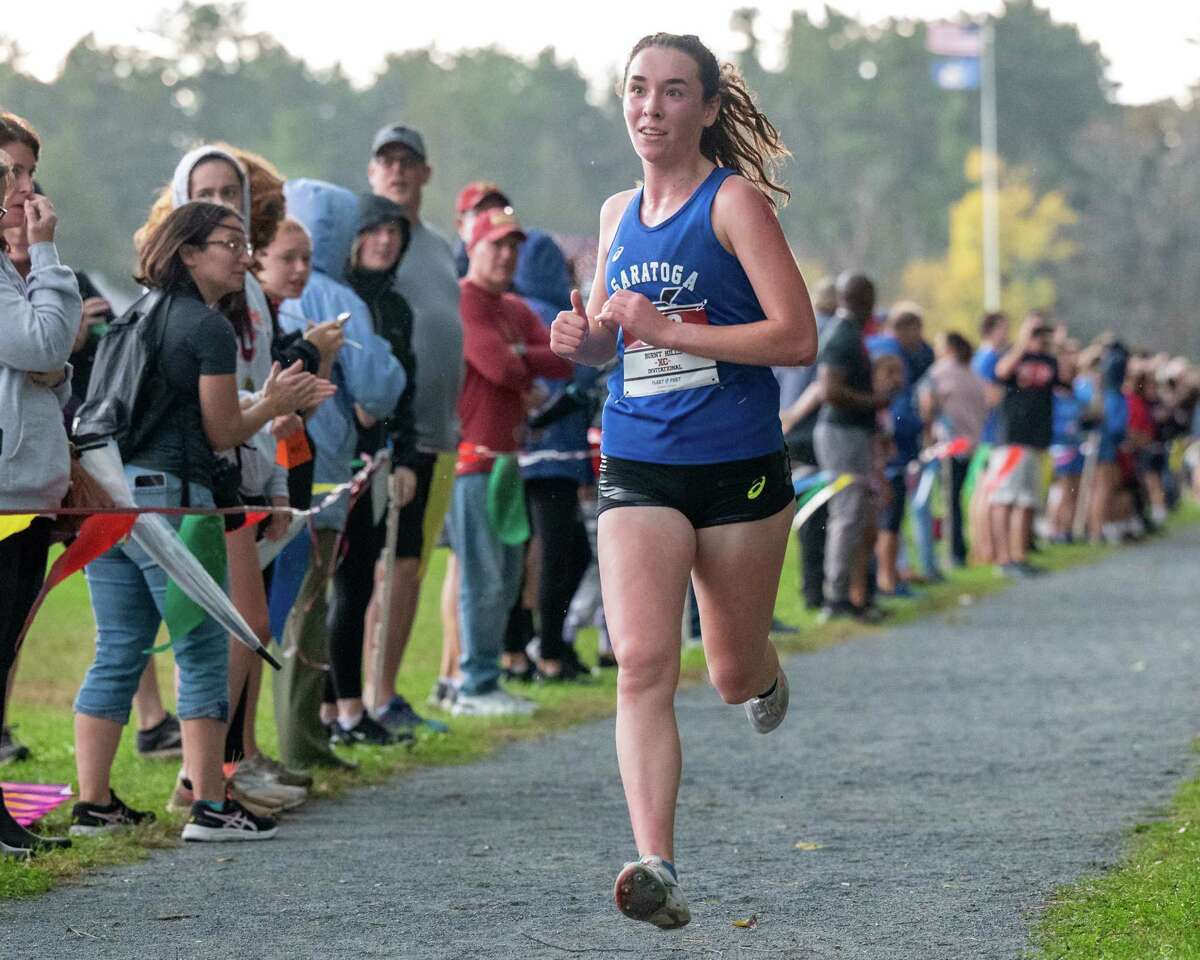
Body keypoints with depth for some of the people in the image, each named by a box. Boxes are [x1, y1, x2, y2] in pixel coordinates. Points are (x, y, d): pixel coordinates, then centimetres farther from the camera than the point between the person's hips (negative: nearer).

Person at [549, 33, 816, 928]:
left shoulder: (735, 200, -7)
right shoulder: (619, 212, 11)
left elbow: (797, 336, -14)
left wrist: (669, 329, -20)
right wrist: (585, 335, 2)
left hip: (739, 464, -3)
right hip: (639, 469, 3)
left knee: (736, 674, 11)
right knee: (642, 662, -15)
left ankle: (768, 676, 50)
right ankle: (657, 868, -21)